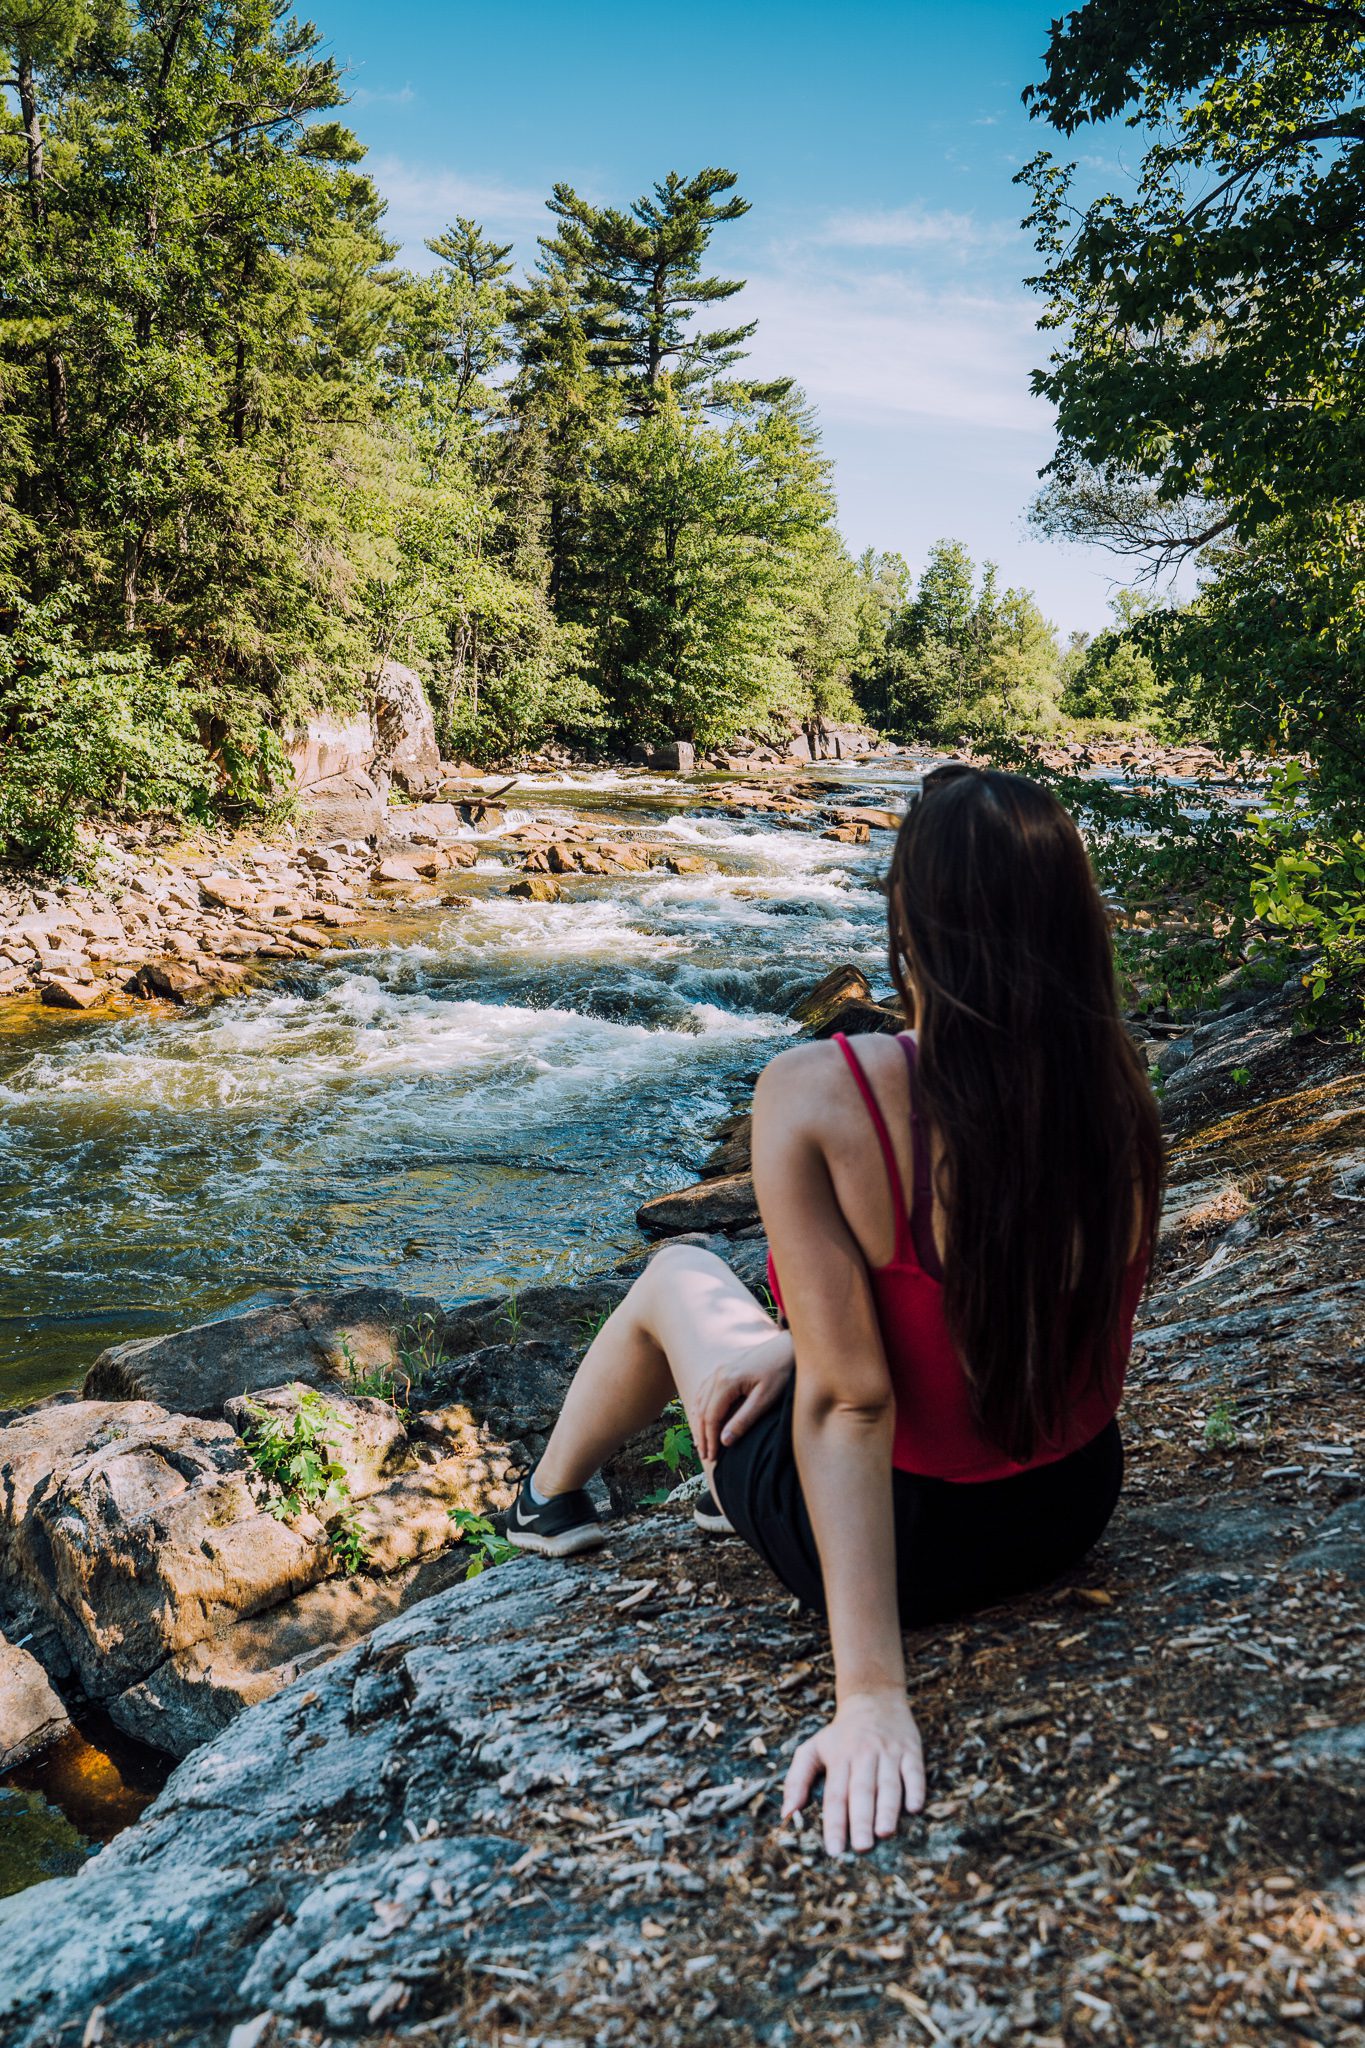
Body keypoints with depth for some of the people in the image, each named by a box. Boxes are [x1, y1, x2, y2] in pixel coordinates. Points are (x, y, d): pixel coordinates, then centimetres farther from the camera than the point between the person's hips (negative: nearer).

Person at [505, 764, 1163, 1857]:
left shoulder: (816, 1096, -28)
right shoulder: (1119, 1093, -11)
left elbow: (850, 1398, -29)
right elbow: (1003, 1298, 2)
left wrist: (871, 1695, -26)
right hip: (1074, 1512, 5)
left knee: (677, 1274, 22)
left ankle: (551, 1500, 50)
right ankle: (741, 1493, 57)